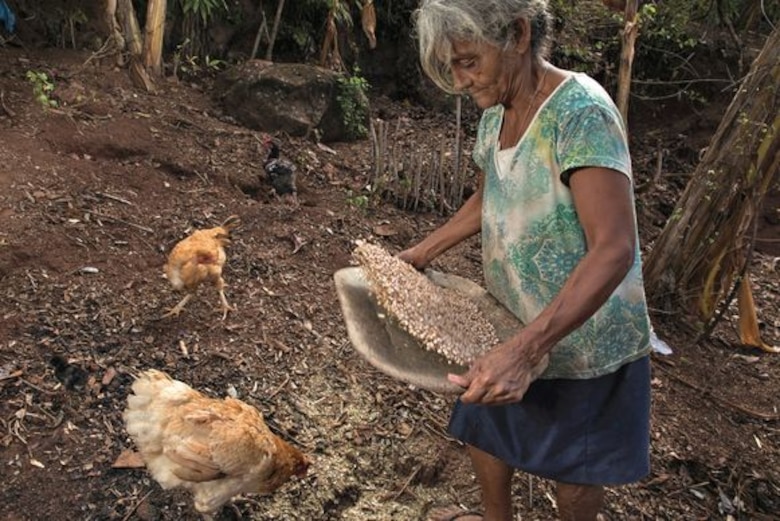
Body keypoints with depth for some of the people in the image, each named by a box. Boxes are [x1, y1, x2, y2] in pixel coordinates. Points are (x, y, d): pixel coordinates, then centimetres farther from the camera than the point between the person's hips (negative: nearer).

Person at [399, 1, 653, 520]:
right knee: (483, 430, 22)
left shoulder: (581, 111, -26)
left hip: (583, 337, -7)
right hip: (515, 332, 8)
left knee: (574, 469, 13)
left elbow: (614, 248, -34)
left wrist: (524, 349, -42)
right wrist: (420, 254, 9)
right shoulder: (495, 114, 0)